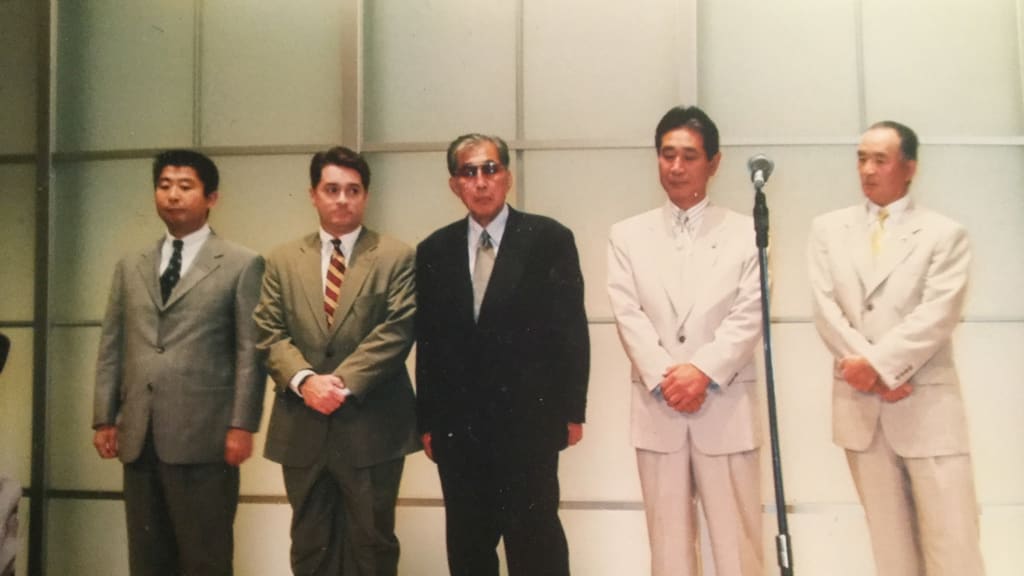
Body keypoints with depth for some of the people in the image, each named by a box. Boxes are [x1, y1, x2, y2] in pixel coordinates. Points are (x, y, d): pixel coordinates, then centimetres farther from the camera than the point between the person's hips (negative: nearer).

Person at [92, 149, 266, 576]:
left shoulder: (242, 264, 1)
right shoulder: (130, 266, 16)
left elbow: (250, 351, -5)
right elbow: (112, 347, 14)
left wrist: (242, 425, -10)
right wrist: (104, 418, 8)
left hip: (204, 436, -5)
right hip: (139, 437, 5)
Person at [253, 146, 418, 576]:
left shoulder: (396, 257, 2)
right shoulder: (283, 260, 10)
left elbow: (396, 331, -9)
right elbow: (271, 333, 2)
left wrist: (344, 382, -17)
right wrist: (305, 379, -16)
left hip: (372, 427, -3)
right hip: (302, 427, 3)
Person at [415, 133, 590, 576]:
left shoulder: (549, 239, 0)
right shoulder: (433, 252, 8)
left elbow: (571, 330, -2)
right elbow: (427, 342, 8)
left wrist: (571, 410, -4)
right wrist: (427, 421, 6)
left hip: (528, 422, -3)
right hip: (458, 427, 3)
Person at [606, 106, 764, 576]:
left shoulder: (746, 232, 6)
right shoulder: (627, 235, 9)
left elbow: (749, 314, -3)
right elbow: (628, 315, -1)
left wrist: (703, 371, -16)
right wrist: (664, 377, -14)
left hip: (726, 408, -1)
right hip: (657, 409, 1)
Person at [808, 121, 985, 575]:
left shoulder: (945, 234, 2)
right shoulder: (828, 229, 9)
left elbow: (936, 316, -10)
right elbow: (826, 310, 0)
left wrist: (877, 363, -17)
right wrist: (878, 377, -9)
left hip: (927, 406, -2)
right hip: (860, 404, 2)